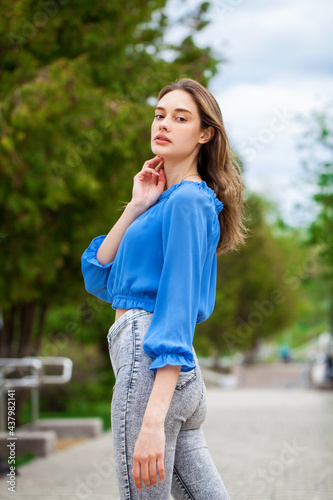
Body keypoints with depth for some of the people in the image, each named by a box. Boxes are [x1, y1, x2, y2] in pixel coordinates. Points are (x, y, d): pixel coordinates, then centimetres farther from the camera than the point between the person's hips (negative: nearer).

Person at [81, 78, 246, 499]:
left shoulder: (187, 200, -7)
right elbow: (98, 278, 17)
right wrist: (136, 208, 9)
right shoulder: (162, 201, 22)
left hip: (148, 362, -9)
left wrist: (153, 420, -23)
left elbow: (178, 306, -16)